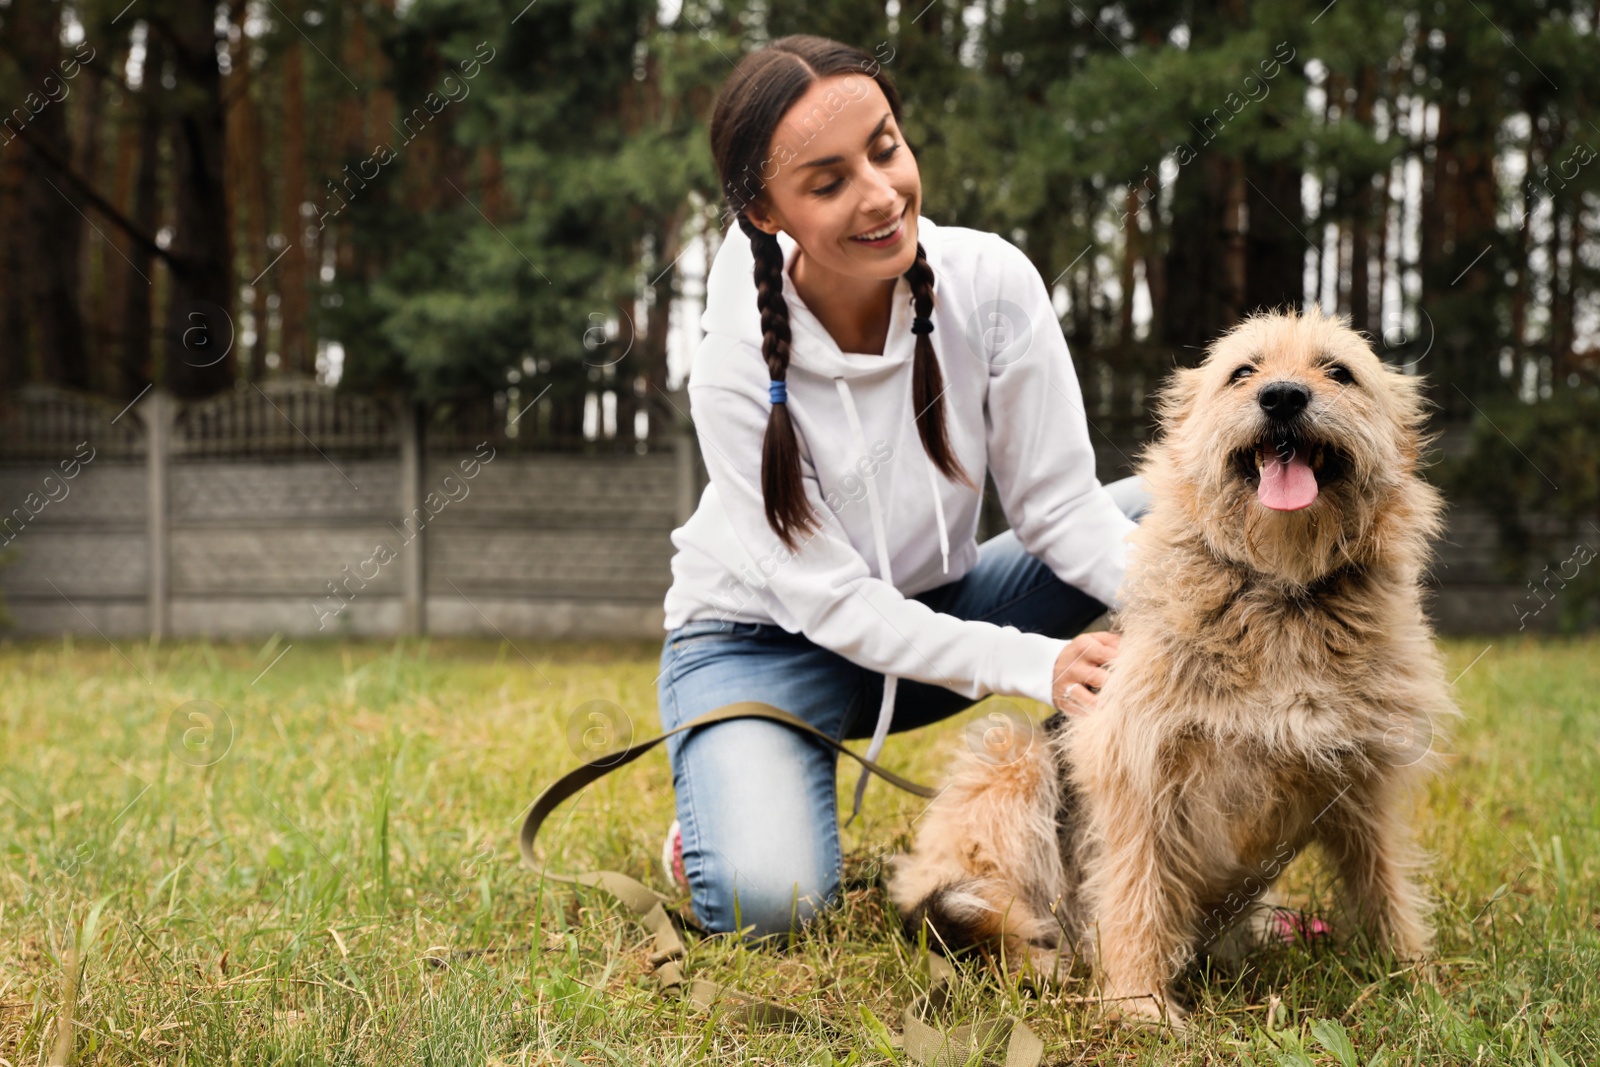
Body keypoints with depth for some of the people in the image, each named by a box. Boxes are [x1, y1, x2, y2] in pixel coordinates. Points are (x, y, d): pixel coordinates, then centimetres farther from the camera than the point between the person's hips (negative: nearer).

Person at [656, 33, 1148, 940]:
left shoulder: (991, 281, -20)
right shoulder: (737, 372, -26)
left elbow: (1060, 502, -16)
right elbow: (830, 599, -24)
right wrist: (1036, 665, -37)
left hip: (934, 609, 4)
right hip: (767, 639, -3)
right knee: (765, 904, -30)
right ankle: (720, 816, 7)